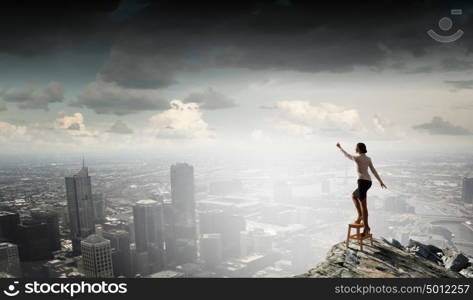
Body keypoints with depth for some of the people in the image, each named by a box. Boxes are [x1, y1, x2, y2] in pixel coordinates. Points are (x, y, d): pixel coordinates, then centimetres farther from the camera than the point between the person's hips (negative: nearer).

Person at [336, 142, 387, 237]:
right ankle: (360, 216, 18)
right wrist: (381, 182, 13)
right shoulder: (368, 159, 12)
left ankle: (366, 227, -2)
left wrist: (340, 147, 23)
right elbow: (374, 171, 12)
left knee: (363, 205, -5)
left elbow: (347, 155, 8)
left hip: (362, 182, -9)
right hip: (368, 182, 9)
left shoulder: (357, 158, -10)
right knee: (353, 195, 27)